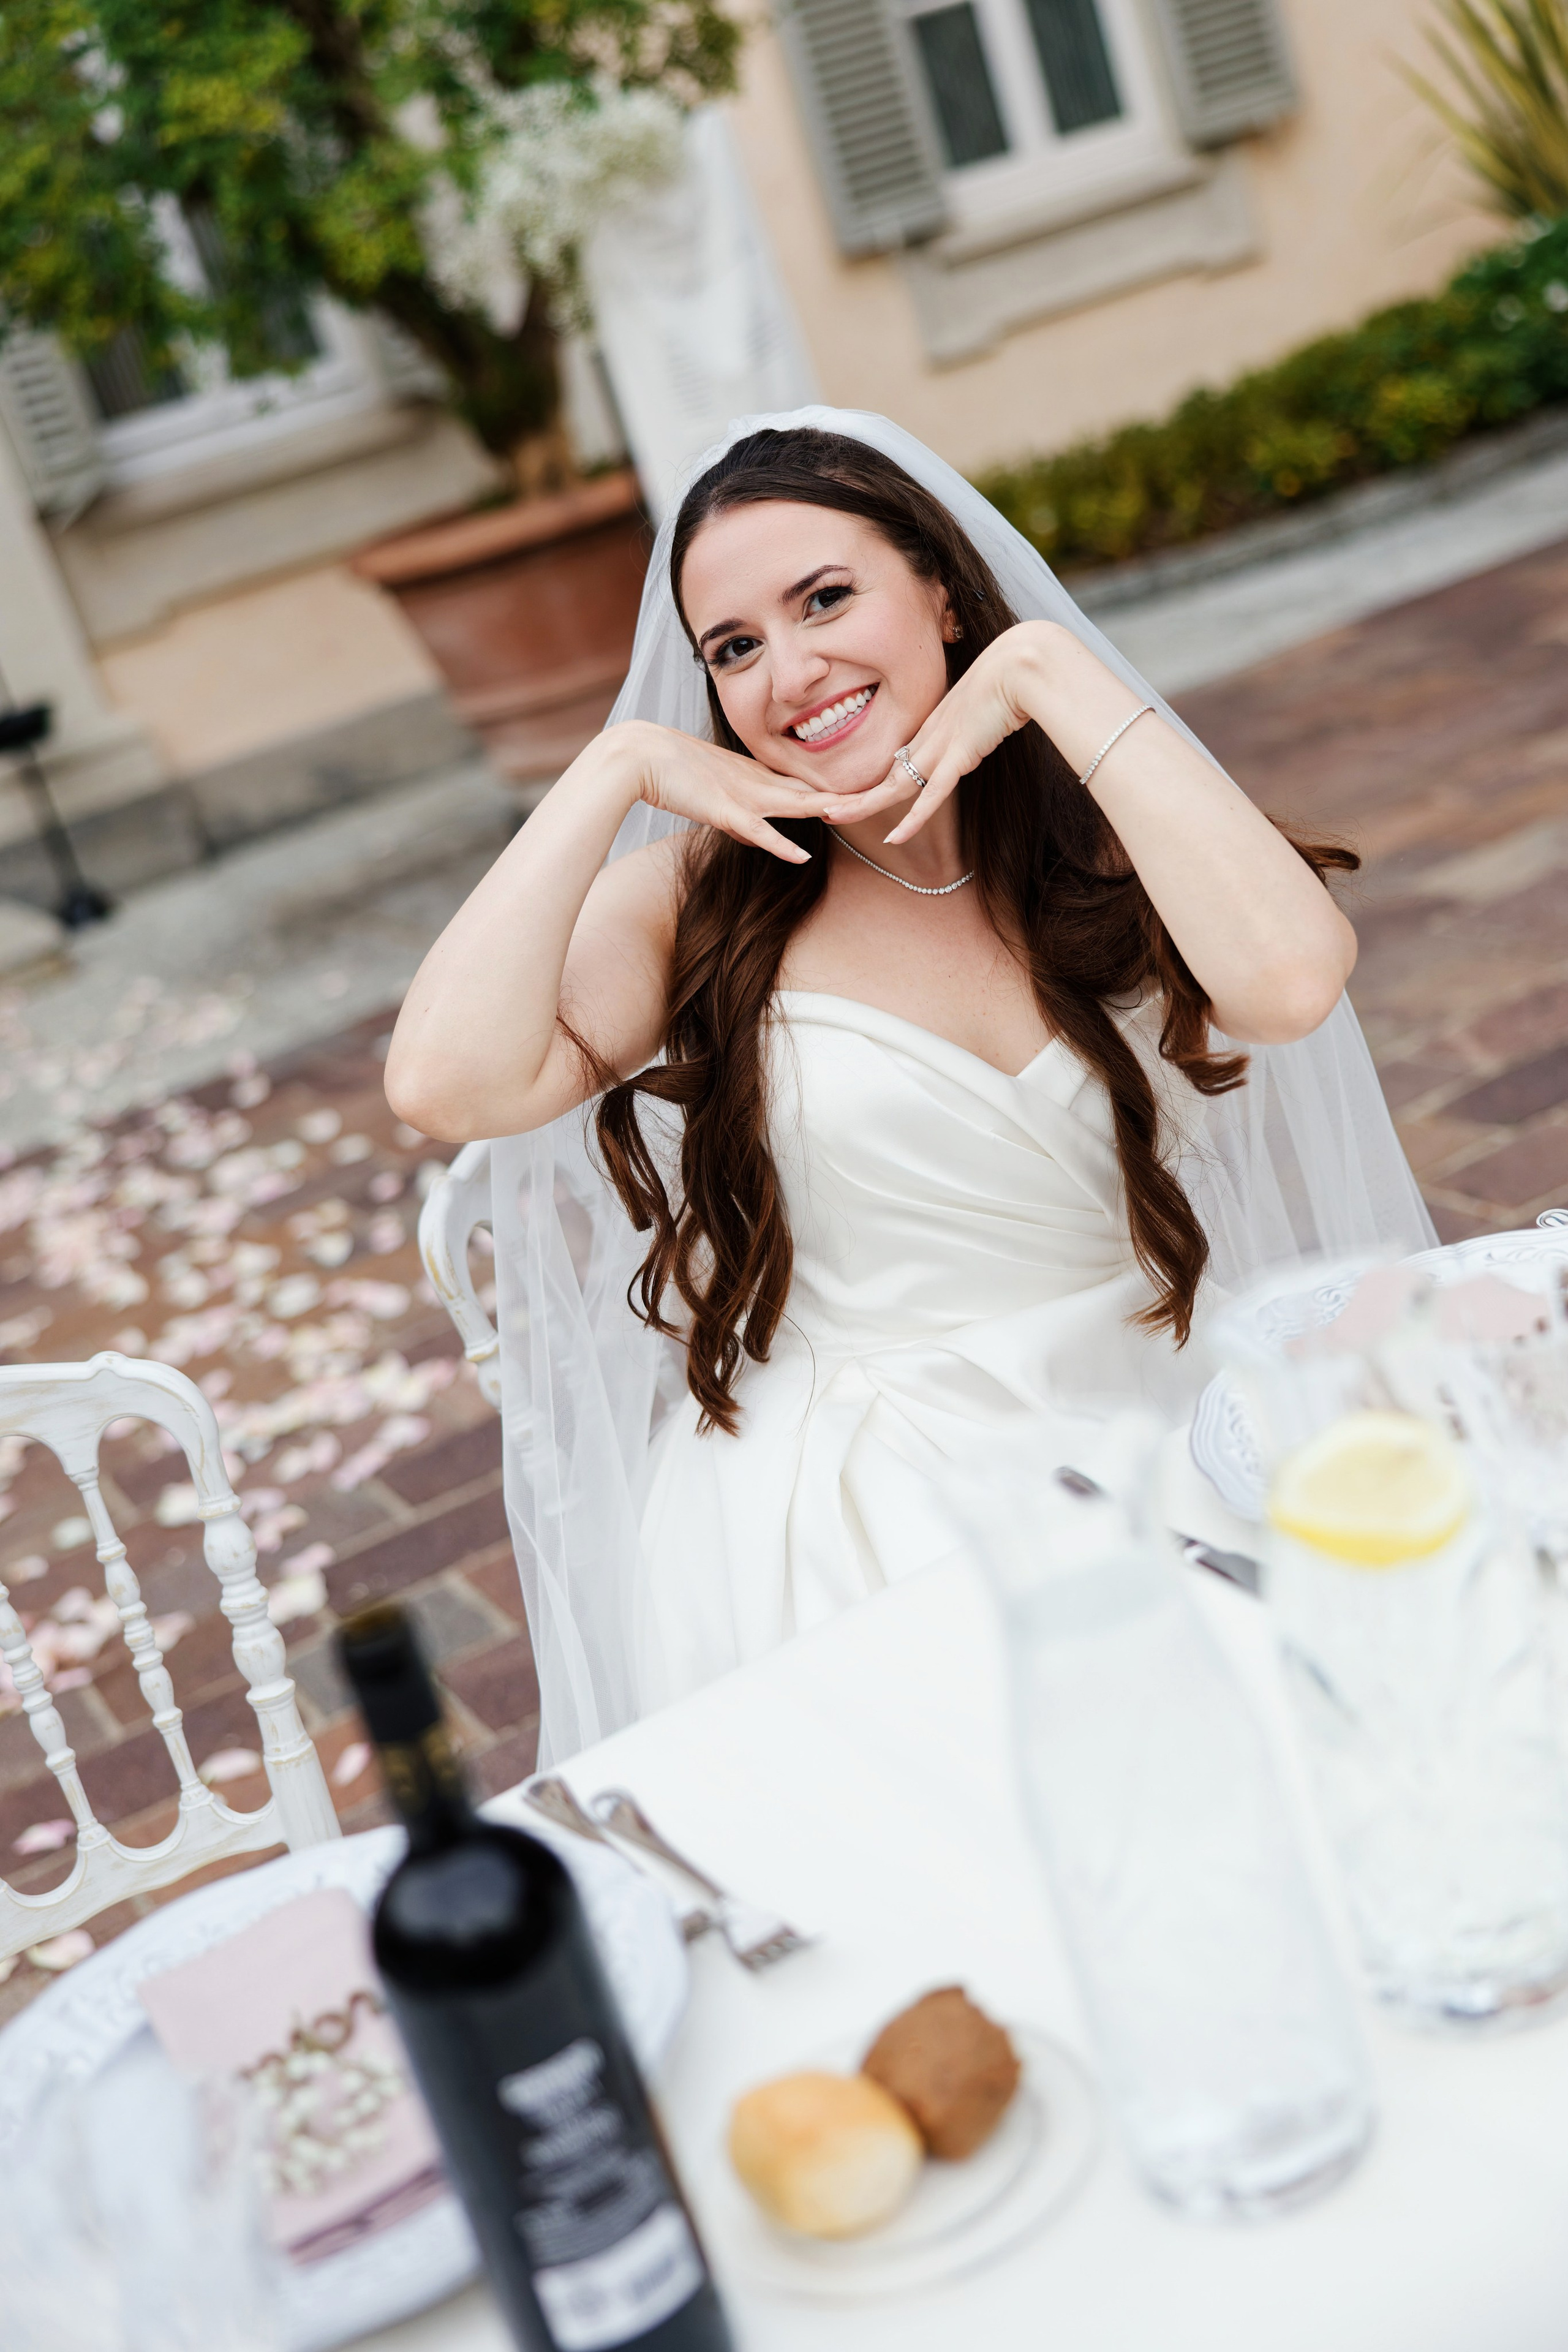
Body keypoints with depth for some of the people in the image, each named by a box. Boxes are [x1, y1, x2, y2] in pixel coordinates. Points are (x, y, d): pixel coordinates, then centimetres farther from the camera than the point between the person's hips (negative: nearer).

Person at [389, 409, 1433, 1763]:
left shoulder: (1108, 841, 3)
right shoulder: (702, 904, 2)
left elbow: (1290, 978, -20)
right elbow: (447, 1083, -15)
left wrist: (1054, 672, -13)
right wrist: (614, 771, -8)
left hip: (1149, 1449, 2)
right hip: (840, 1510, -2)